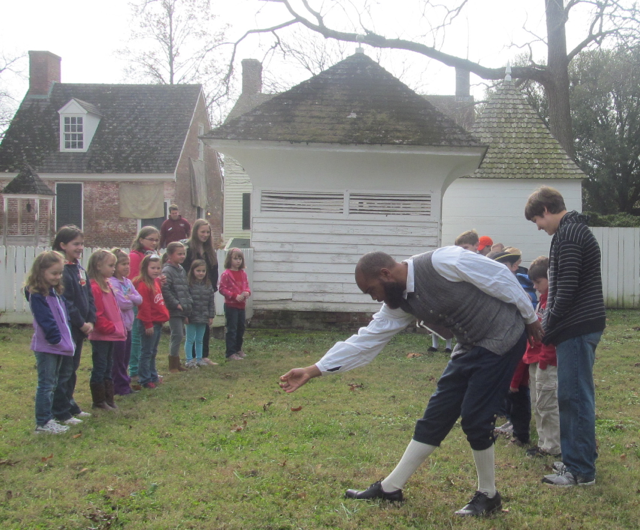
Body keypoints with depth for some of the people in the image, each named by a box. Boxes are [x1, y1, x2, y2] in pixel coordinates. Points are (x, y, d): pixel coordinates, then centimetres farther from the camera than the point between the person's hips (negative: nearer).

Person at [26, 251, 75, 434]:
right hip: (46, 346, -9)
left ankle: (49, 419, 22)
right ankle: (42, 423, 2)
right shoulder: (37, 295, -15)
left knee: (52, 384, 14)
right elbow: (46, 321, -20)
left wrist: (67, 341, 9)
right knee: (46, 384, -4)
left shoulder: (56, 292, 14)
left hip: (58, 345, 9)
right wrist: (57, 339, -20)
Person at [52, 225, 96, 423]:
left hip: (81, 328, 9)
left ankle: (69, 405, 29)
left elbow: (89, 297, 13)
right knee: (64, 371, -2)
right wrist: (81, 323, -15)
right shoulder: (62, 270, -16)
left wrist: (90, 320, 0)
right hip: (67, 328, -9)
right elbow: (66, 303, -20)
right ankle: (61, 412, 5)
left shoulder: (80, 269, 12)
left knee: (72, 368, 18)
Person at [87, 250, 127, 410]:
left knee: (107, 368, 15)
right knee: (100, 368, 0)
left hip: (110, 335, 9)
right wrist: (111, 327, -17)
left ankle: (108, 399, 22)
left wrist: (119, 328, 11)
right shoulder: (94, 287, -18)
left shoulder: (107, 284, 13)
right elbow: (96, 314, -22)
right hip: (100, 336, -9)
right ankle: (99, 401, 8)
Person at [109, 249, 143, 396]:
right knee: (118, 359, 0)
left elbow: (139, 299, 4)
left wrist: (129, 298, -12)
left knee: (125, 357, 14)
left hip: (128, 324, 8)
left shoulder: (127, 282, 11)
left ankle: (125, 384, 22)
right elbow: (122, 303, -21)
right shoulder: (112, 283, -15)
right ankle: (121, 386, 8)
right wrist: (132, 300, -4)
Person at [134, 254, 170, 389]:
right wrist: (148, 324, -20)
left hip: (157, 322, 9)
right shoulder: (143, 285, -17)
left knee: (153, 352, 18)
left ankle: (152, 376, 28)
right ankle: (145, 379, 4)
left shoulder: (157, 282, 12)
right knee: (147, 352, -2)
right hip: (149, 323, -9)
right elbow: (144, 306, -20)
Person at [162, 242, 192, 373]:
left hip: (182, 309, 8)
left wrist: (188, 307, 15)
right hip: (173, 310, -8)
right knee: (177, 335, -8)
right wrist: (176, 304, -17)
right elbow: (165, 290, -20)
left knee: (180, 336, 11)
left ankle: (176, 363, 20)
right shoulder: (167, 271, -12)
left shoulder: (181, 270, 14)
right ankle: (173, 366, 0)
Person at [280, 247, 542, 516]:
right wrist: (312, 371, -1)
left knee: (474, 418, -9)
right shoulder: (401, 303, -1)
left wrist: (530, 318, -7)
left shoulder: (443, 262, -24)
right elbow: (366, 339, 1)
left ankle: (488, 496, 12)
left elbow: (500, 276, -17)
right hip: (470, 348, 8)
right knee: (436, 416, 8)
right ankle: (391, 487, 16)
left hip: (502, 338, -7)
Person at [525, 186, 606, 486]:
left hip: (576, 328, -10)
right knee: (576, 395, 15)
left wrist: (549, 323, -8)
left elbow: (566, 289, -21)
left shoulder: (567, 235, -15)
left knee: (575, 396, -6)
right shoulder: (577, 229, 18)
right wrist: (551, 322, 15)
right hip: (585, 326, 10)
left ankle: (581, 470, 0)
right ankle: (581, 457, 24)